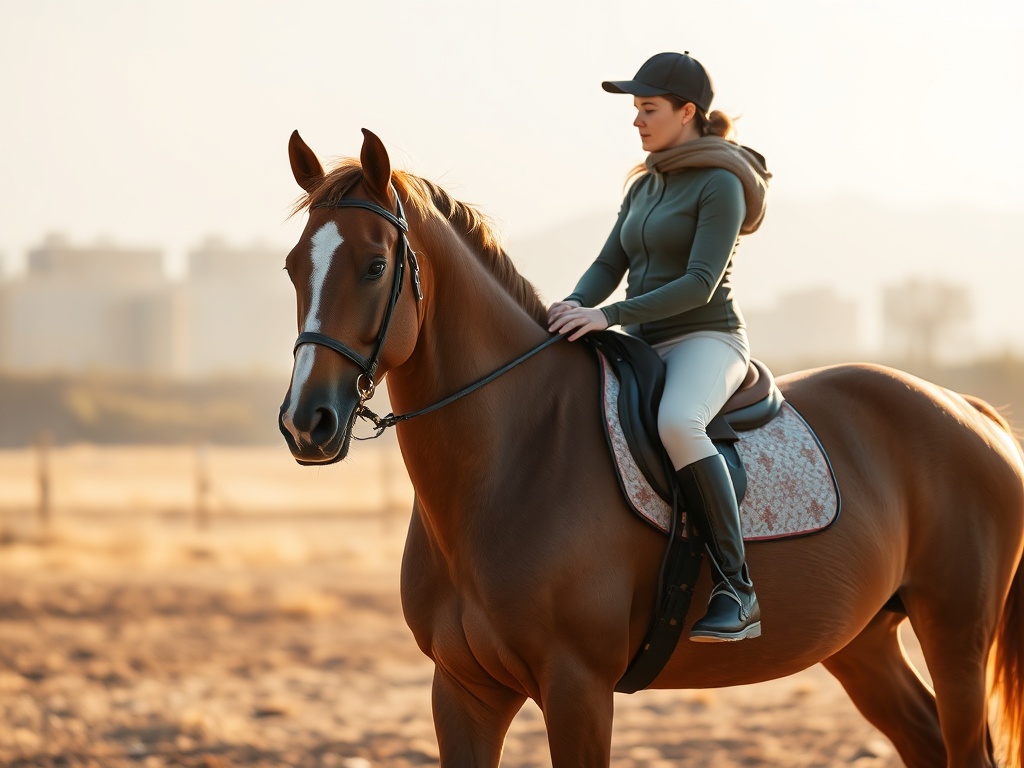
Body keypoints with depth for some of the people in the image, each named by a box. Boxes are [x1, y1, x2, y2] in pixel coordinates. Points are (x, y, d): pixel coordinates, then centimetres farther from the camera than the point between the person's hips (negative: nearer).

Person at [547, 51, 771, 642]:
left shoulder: (721, 184, -10)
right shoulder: (645, 187, 17)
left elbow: (700, 284, -19)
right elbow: (610, 265, 12)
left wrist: (609, 316, -26)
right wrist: (573, 307, -10)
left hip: (707, 343, -9)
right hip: (645, 349, 9)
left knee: (677, 422, -40)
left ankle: (737, 589, -36)